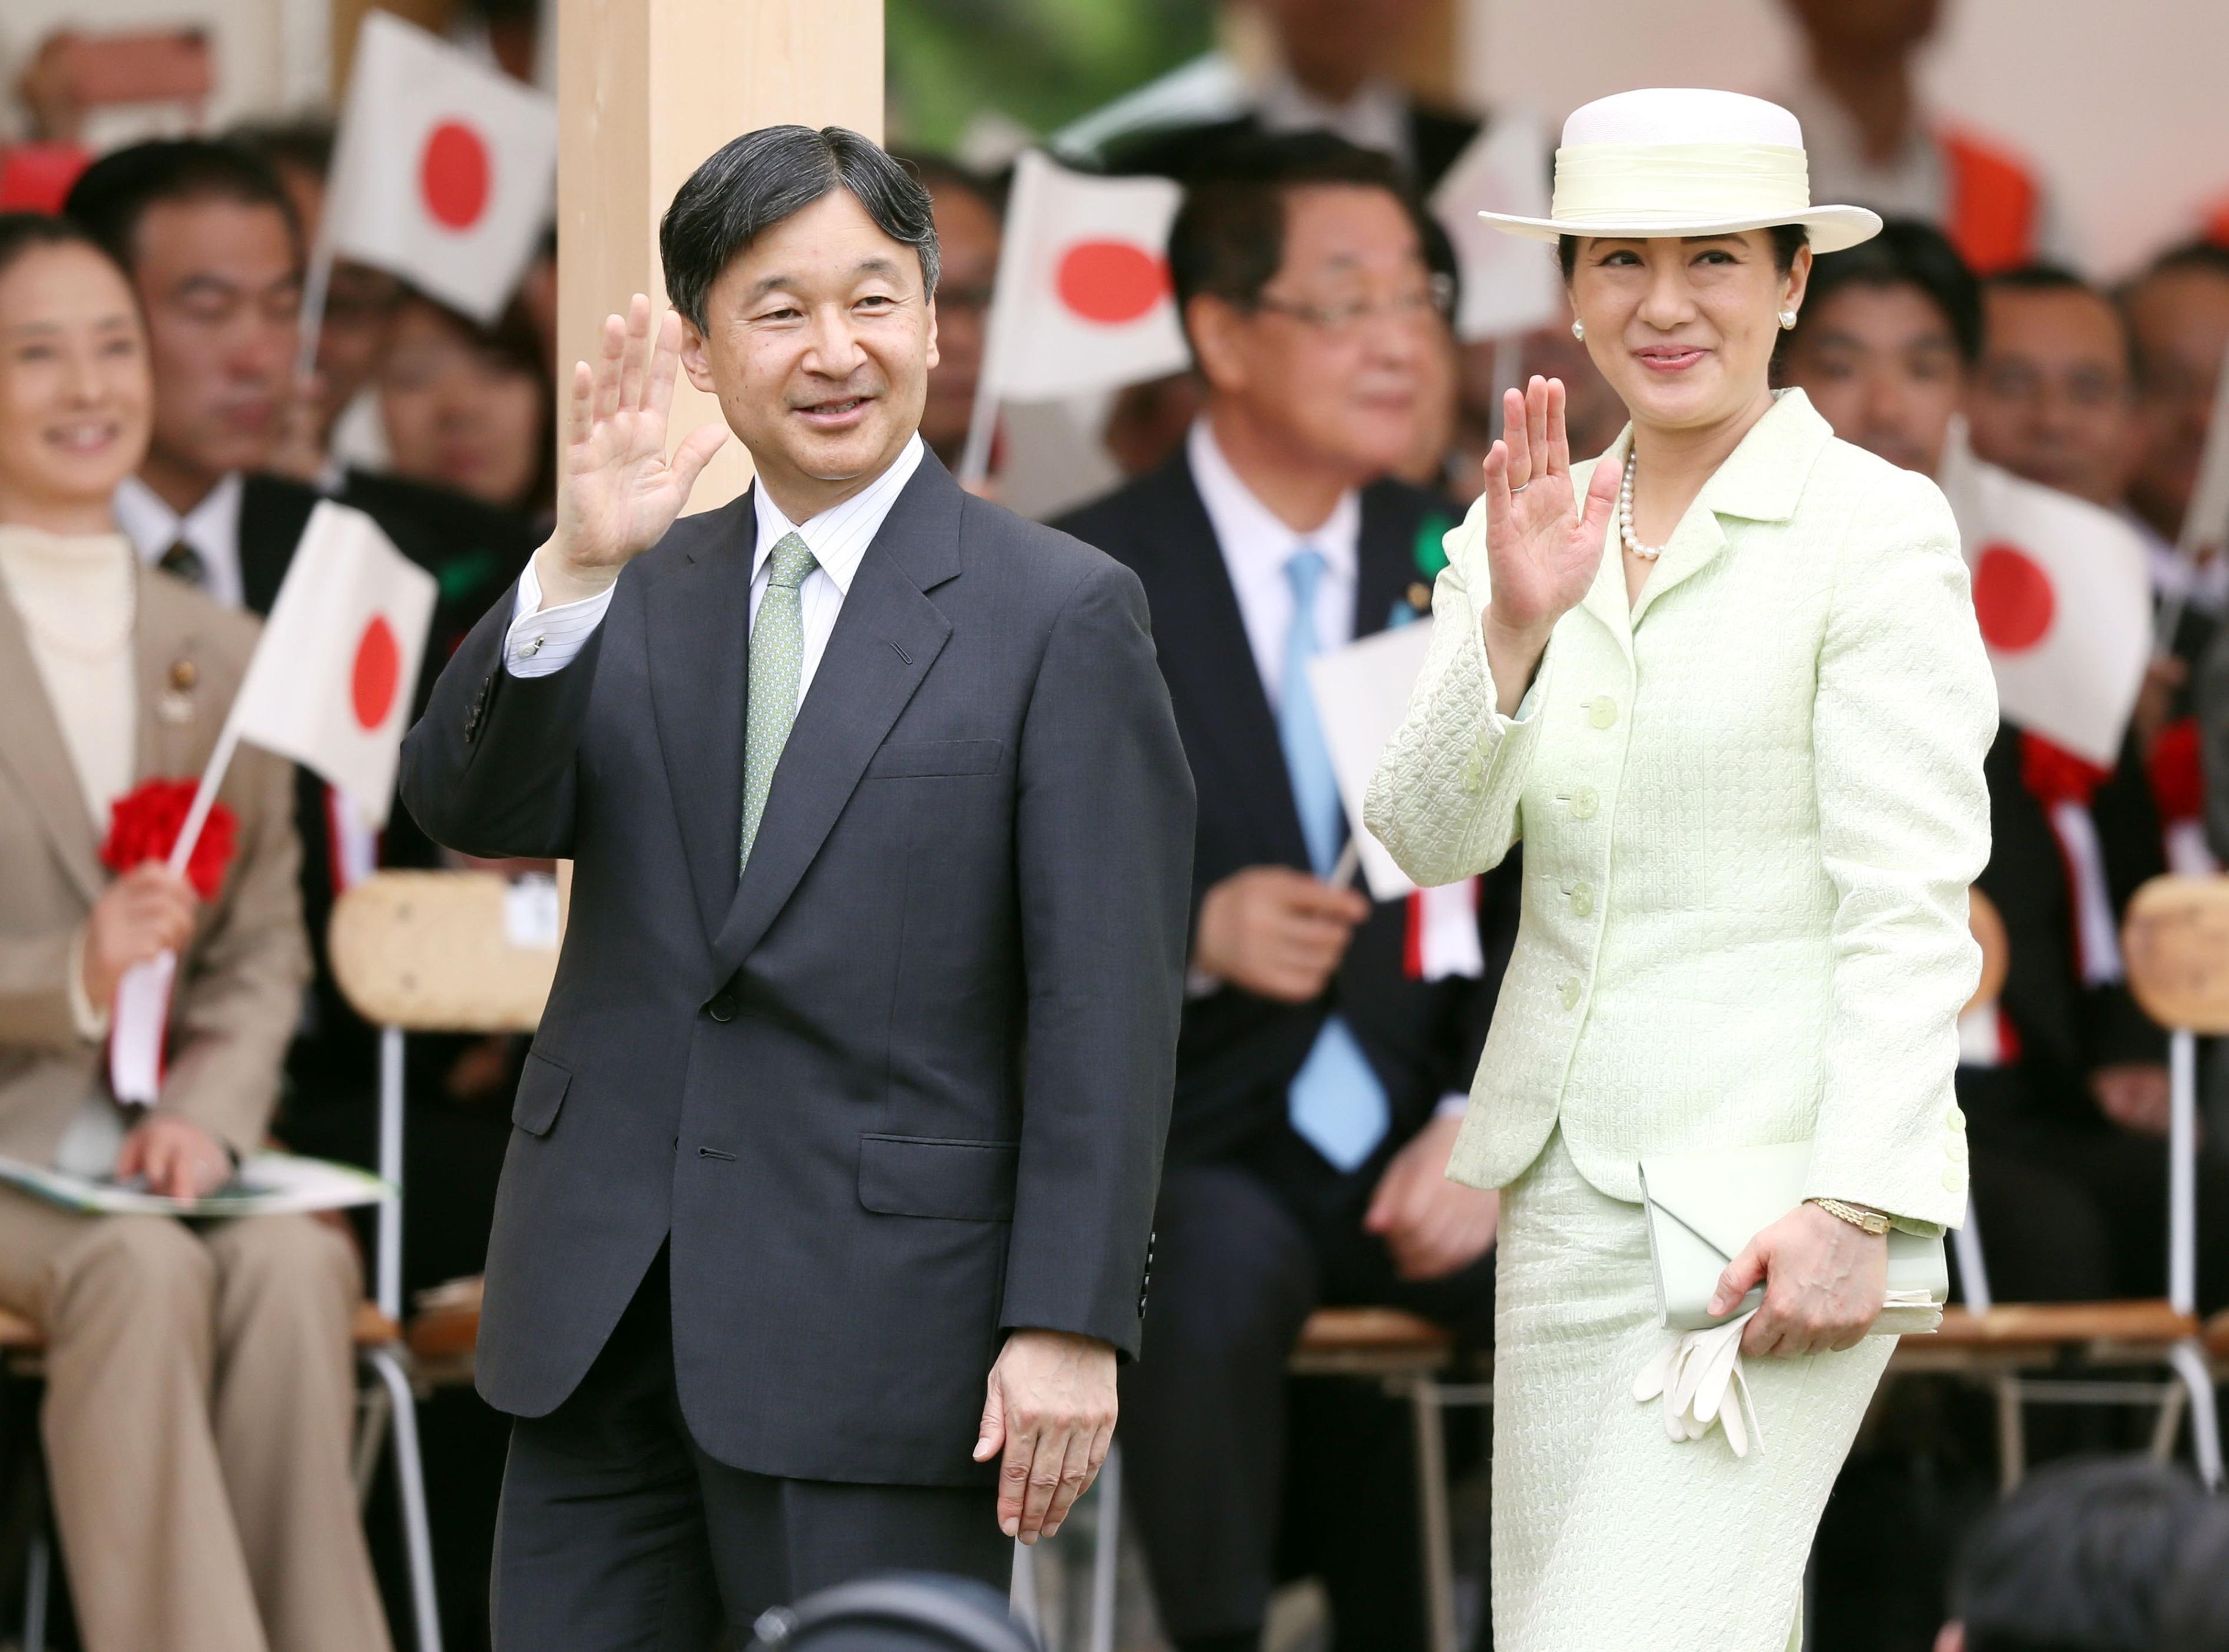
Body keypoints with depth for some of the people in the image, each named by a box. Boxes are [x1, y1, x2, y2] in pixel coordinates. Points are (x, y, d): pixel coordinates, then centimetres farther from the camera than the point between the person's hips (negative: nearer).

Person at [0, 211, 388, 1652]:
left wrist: (209, 1111, -9)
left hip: (160, 1147, 4)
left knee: (293, 1266, -30)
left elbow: (267, 946, 10)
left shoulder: (222, 652, 17)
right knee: (144, 1271, -35)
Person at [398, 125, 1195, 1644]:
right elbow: (475, 806, -4)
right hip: (603, 1324, 5)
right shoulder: (633, 601, 12)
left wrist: (1070, 1321, -13)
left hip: (876, 1333, -4)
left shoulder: (1061, 616, -2)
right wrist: (574, 571, -19)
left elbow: (1109, 1004, -7)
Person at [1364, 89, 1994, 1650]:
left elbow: (1911, 908, -10)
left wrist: (1856, 1208, -19)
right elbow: (1429, 839, 1)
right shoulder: (1530, 534, 12)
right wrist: (1515, 625, -16)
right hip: (1571, 1176, 6)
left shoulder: (1877, 527, -6)